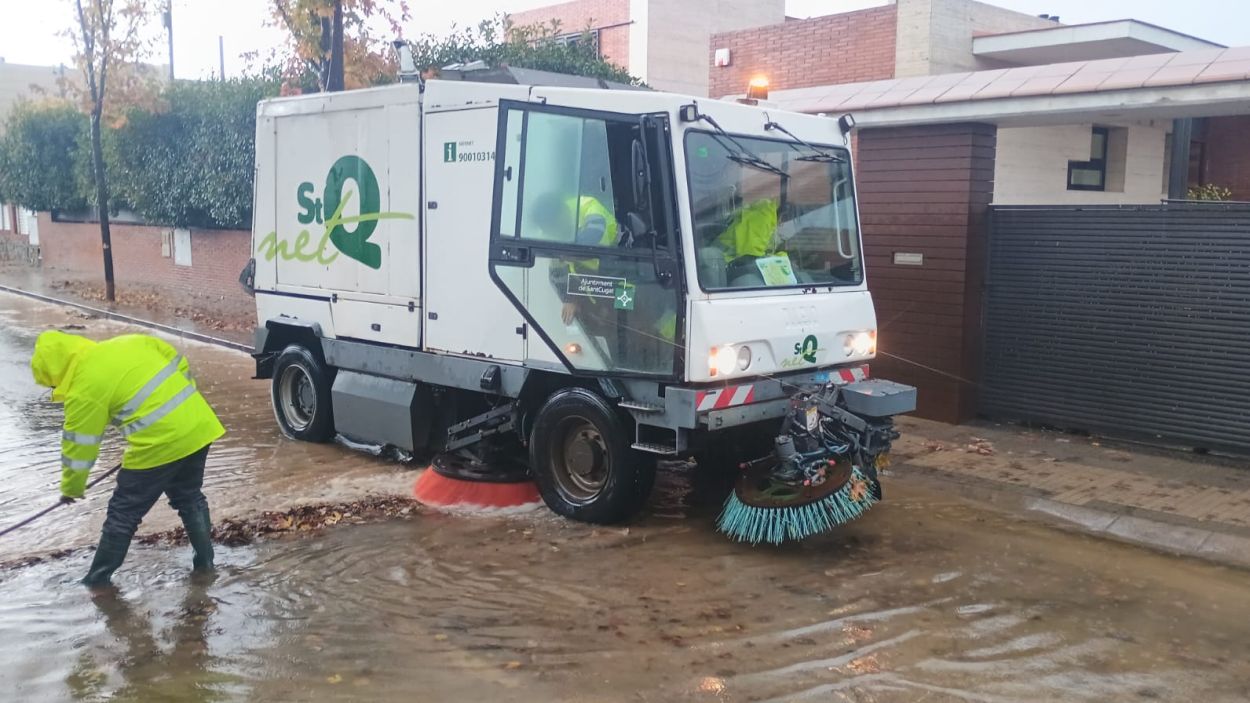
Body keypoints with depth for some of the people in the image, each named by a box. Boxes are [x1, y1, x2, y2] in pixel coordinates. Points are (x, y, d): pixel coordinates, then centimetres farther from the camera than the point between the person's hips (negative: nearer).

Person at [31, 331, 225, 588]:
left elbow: (79, 445, 2)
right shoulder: (129, 342, 11)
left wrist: (71, 487, 17)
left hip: (160, 444, -7)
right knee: (190, 498, 25)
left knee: (123, 513, 12)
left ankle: (98, 577, 25)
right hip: (200, 426, 7)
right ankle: (205, 561, 31)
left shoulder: (83, 389, -6)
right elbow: (179, 364, 18)